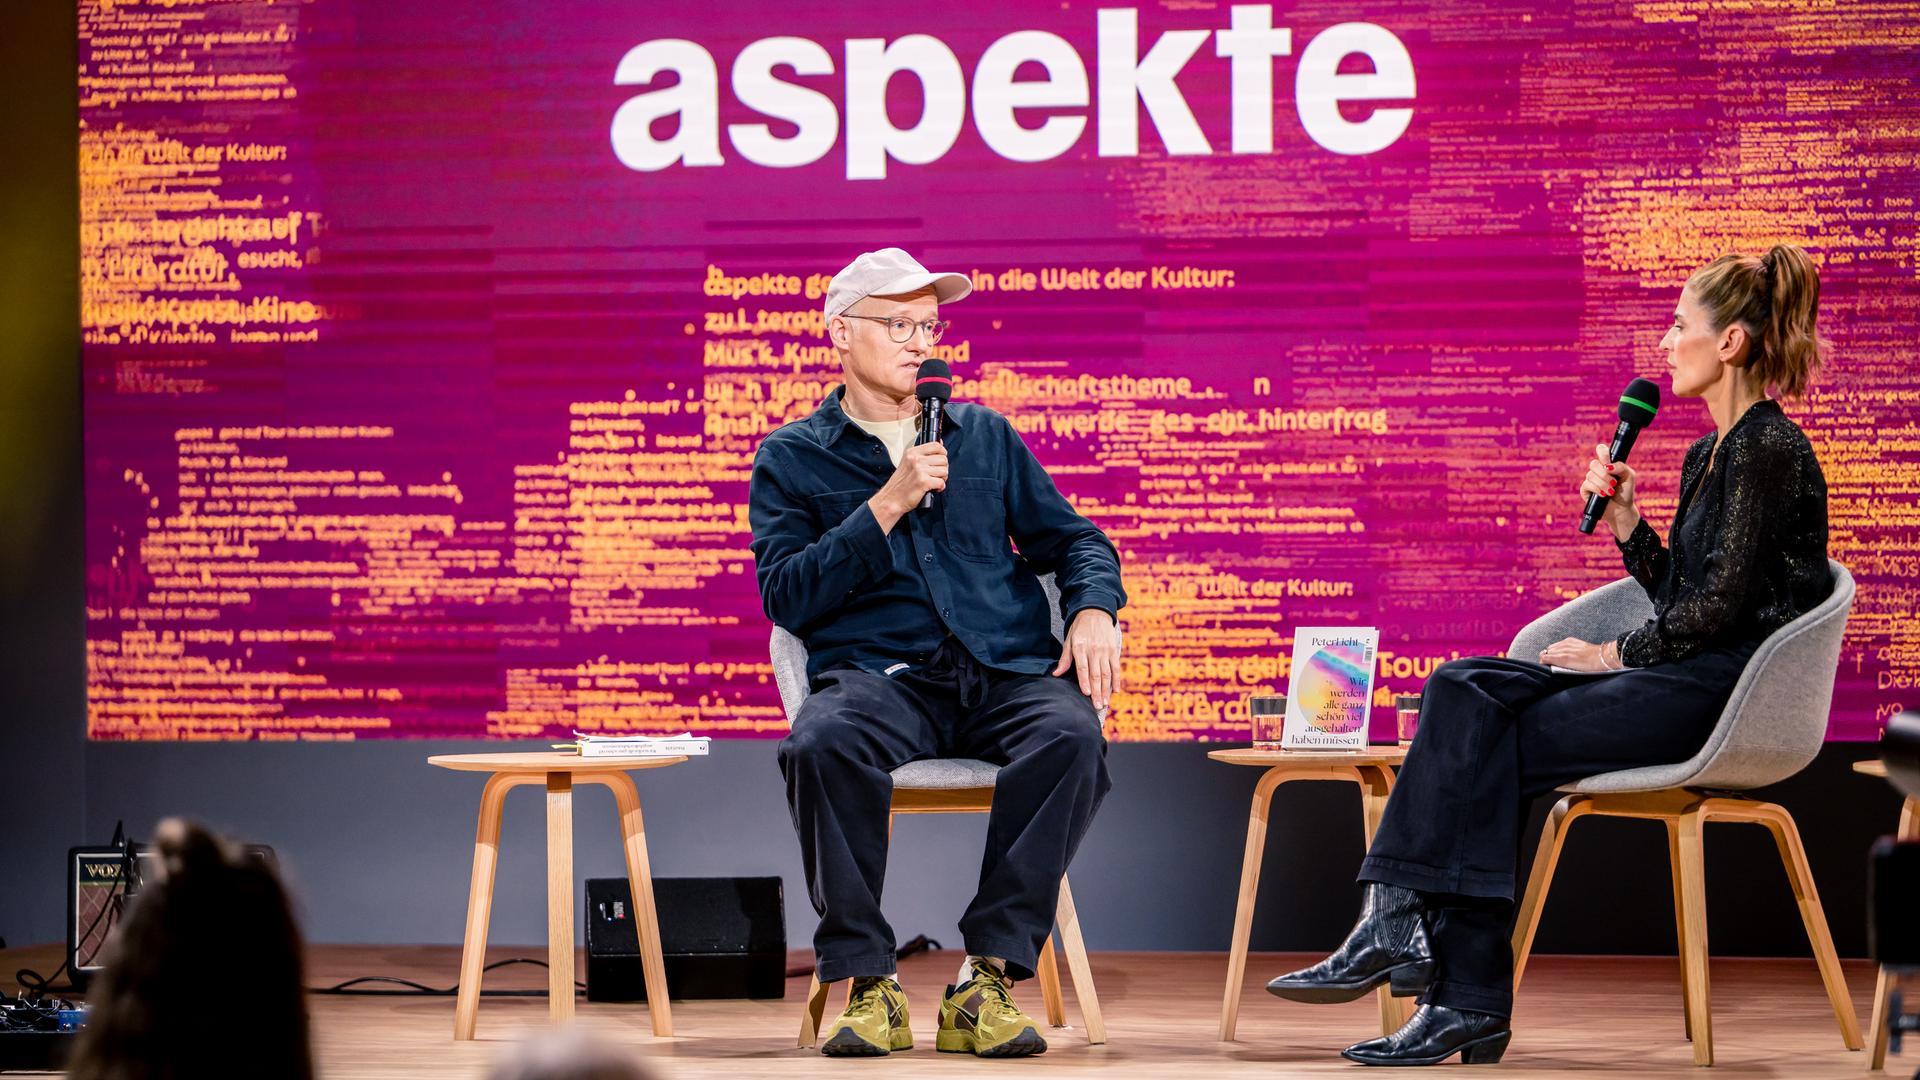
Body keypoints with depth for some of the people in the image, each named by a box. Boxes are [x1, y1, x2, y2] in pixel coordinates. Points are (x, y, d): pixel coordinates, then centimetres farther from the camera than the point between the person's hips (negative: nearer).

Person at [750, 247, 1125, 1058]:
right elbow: (785, 598, 1)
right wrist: (886, 507, -7)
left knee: (1071, 734, -34)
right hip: (879, 677, -2)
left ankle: (988, 978, -29)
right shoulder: (792, 458, 14)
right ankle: (866, 983, -24)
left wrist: (1093, 610, -1)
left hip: (1005, 672, 2)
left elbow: (1071, 537, 21)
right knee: (821, 743, -38)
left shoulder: (984, 435, 22)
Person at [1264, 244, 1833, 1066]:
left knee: (1492, 747, -17)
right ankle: (1399, 924, -22)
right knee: (1464, 690, -9)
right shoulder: (1708, 456, 19)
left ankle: (1468, 1001, -14)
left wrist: (1617, 653, -7)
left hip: (1726, 691, -9)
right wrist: (1625, 521, 7)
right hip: (1681, 679, 9)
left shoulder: (1767, 449, -12)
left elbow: (1720, 604, -17)